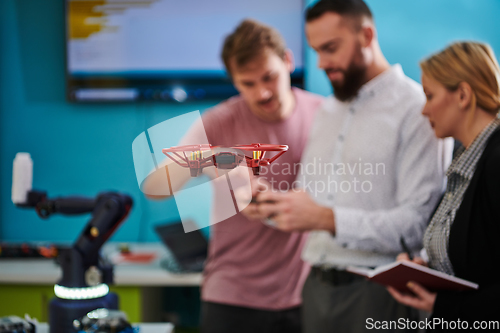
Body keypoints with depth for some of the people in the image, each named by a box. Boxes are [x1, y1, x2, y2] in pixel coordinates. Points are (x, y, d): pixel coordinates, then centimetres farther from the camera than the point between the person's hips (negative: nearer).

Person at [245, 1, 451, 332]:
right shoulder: (329, 112, 16)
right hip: (318, 286, 6)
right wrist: (276, 202, -3)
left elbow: (418, 223, -18)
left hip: (375, 292, -6)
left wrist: (327, 219, -24)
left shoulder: (415, 110, -9)